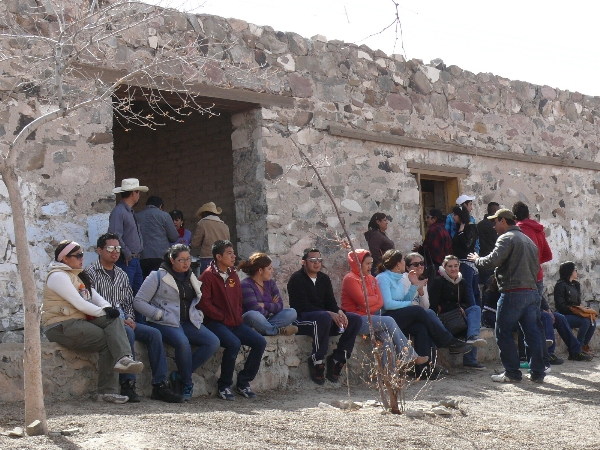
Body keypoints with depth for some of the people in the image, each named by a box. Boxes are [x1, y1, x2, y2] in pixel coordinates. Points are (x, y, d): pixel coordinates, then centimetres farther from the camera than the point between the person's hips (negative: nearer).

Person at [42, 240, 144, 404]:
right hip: (60, 327, -8)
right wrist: (104, 312, -13)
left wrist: (107, 308, -10)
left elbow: (95, 296, 11)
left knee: (114, 320, -16)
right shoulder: (58, 276, -8)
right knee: (106, 340, -19)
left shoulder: (77, 275, 22)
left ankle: (124, 358, -32)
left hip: (78, 322, 8)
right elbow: (79, 304, -17)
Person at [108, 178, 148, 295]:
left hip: (135, 260, 9)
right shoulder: (119, 212, -14)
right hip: (126, 262, -9)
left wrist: (137, 255, 13)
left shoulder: (131, 212, 16)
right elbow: (115, 237, -22)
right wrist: (127, 254, -15)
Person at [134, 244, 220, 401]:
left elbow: (198, 300, 33)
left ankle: (179, 376, -12)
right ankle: (187, 384, -16)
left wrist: (198, 314, 11)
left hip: (189, 322, 6)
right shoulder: (158, 276, 1)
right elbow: (138, 302, -3)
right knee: (183, 342, -37)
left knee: (213, 342, -19)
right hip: (166, 323, -6)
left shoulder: (191, 278, 19)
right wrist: (159, 314, -12)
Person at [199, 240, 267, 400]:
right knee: (234, 344, -32)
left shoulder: (233, 276, 16)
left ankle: (243, 382, 3)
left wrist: (238, 317, 7)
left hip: (235, 323, 7)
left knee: (260, 342, -10)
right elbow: (204, 303, -12)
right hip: (216, 323, -7)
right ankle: (224, 386, -13)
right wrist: (223, 318, -12)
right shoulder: (208, 275, -6)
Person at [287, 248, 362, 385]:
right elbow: (303, 306, -17)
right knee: (324, 317, -39)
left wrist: (339, 312, -14)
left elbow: (331, 302, 11)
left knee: (356, 319, -11)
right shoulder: (297, 279, -6)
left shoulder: (324, 279, 16)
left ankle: (337, 359, -11)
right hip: (301, 319, -7)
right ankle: (316, 361, -27)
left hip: (324, 317, 7)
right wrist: (330, 314, -25)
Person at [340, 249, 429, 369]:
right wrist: (375, 298, 1)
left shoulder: (371, 279, 18)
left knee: (387, 337, -19)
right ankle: (411, 357, -13)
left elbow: (380, 302, 6)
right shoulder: (350, 279, -6)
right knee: (389, 321, -21)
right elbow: (363, 301, -17)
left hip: (370, 317, 7)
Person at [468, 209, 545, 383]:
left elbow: (492, 260, -18)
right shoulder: (528, 240, 21)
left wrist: (477, 259, -1)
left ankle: (512, 373, 2)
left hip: (513, 293, -8)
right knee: (532, 333, 8)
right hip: (532, 292, 8)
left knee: (504, 334, 1)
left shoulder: (507, 238, -7)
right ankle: (537, 373, 9)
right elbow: (536, 266, 22)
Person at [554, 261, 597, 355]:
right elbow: (561, 306, -14)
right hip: (565, 316, -8)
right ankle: (579, 347, -18)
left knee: (592, 322, -14)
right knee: (585, 321, -27)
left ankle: (585, 346, -5)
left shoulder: (575, 284, 17)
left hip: (574, 314, 8)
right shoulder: (560, 285, -9)